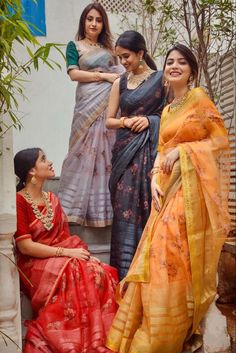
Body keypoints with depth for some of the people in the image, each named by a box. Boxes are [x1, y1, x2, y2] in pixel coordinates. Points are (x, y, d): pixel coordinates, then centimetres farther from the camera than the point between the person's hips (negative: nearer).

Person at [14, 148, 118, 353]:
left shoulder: (52, 199, 15)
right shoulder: (18, 202, -9)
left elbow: (65, 236, 13)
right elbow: (25, 246, -15)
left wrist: (76, 251, -9)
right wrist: (67, 253, -18)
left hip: (63, 258, 6)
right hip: (34, 264, -6)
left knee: (98, 273, -24)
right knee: (75, 274, -33)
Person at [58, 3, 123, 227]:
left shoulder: (107, 47, 21)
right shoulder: (74, 46, 9)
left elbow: (117, 73, 22)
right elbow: (74, 74, -5)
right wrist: (104, 76, -8)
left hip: (110, 105, 4)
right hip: (88, 104, -4)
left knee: (107, 151, 1)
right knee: (86, 150, -6)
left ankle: (105, 204, 6)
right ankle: (80, 204, 1)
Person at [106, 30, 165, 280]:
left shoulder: (161, 79, 5)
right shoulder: (119, 83, 14)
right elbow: (109, 121, 14)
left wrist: (150, 120, -10)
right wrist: (125, 121, -6)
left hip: (152, 149, -3)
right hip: (125, 151, 3)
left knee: (149, 206, -3)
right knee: (125, 208, -1)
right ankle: (125, 271, 5)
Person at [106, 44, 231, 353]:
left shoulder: (200, 98, 0)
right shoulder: (166, 111, 19)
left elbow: (221, 141, -5)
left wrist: (182, 150, -14)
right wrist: (155, 181, 0)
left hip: (192, 188, -6)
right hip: (168, 189, 6)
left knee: (177, 259, -7)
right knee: (158, 257, 5)